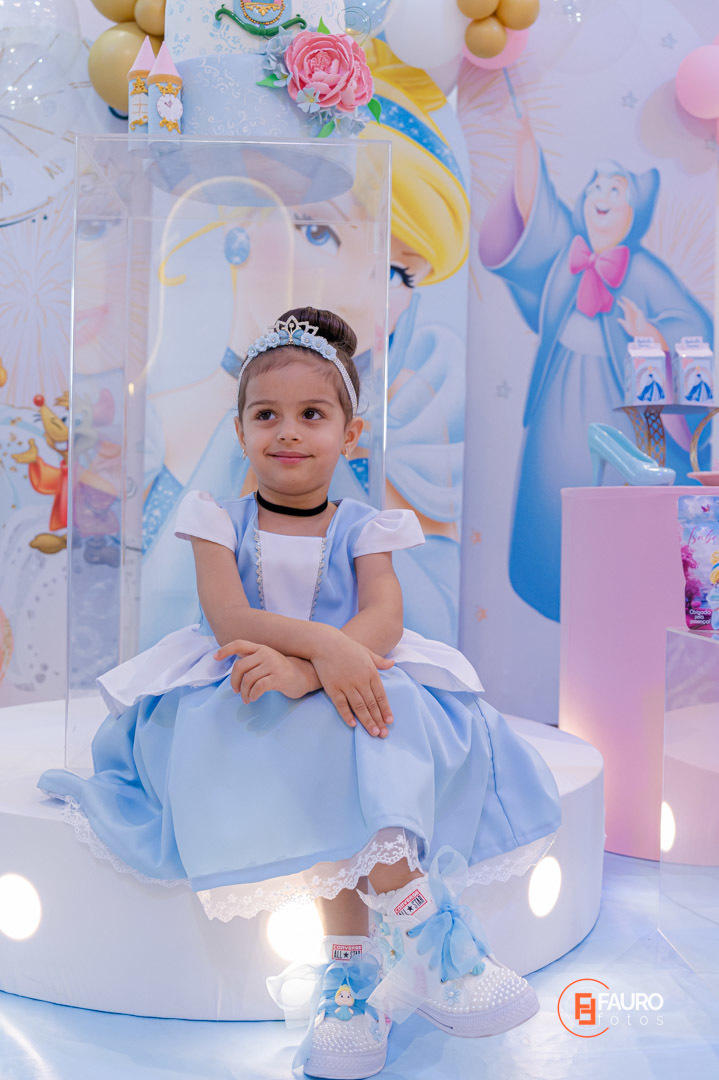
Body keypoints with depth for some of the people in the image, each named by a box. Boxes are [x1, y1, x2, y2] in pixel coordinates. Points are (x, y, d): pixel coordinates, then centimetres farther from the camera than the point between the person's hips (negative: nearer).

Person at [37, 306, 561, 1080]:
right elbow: (227, 616, -13)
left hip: (350, 693, 1)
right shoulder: (220, 520, 5)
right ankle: (415, 918, -31)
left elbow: (382, 621, -12)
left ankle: (352, 966, -29)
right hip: (240, 706, -1)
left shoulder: (362, 529, 6)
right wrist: (323, 644, -32)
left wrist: (302, 668, -33)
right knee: (314, 745, -33)